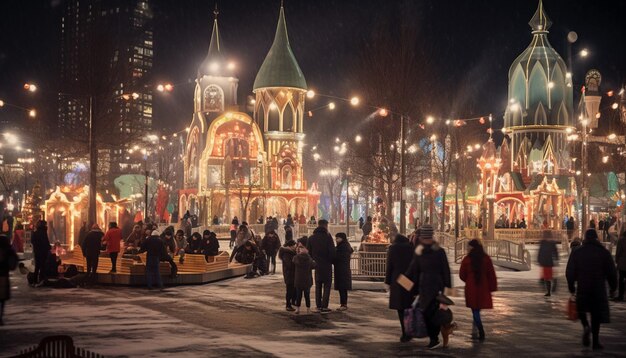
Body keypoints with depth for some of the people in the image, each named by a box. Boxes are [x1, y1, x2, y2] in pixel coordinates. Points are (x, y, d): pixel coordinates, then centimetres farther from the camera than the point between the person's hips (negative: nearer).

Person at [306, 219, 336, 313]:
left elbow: (308, 252, 4)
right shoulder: (328, 237, -11)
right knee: (327, 285, 3)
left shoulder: (311, 238, 4)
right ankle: (324, 306, -3)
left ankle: (318, 306, 13)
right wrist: (332, 261, 1)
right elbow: (332, 252, -14)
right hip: (326, 265, -4)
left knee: (318, 286, 14)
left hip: (316, 265, 4)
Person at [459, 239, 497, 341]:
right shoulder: (486, 258, 0)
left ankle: (481, 333, -7)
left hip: (471, 288, -3)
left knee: (475, 311, 2)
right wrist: (492, 288, 7)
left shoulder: (467, 259, -7)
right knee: (477, 310, 16)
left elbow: (462, 275, 1)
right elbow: (491, 274, 0)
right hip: (483, 288, 3)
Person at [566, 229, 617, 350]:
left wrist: (571, 286, 12)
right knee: (596, 313, 8)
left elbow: (570, 272, 1)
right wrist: (613, 287, 12)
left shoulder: (576, 252, 1)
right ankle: (595, 342, 7)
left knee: (581, 309, 19)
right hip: (599, 289, 0)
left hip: (582, 287, 0)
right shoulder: (604, 252, -1)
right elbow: (611, 272, 0)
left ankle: (585, 326, -11)